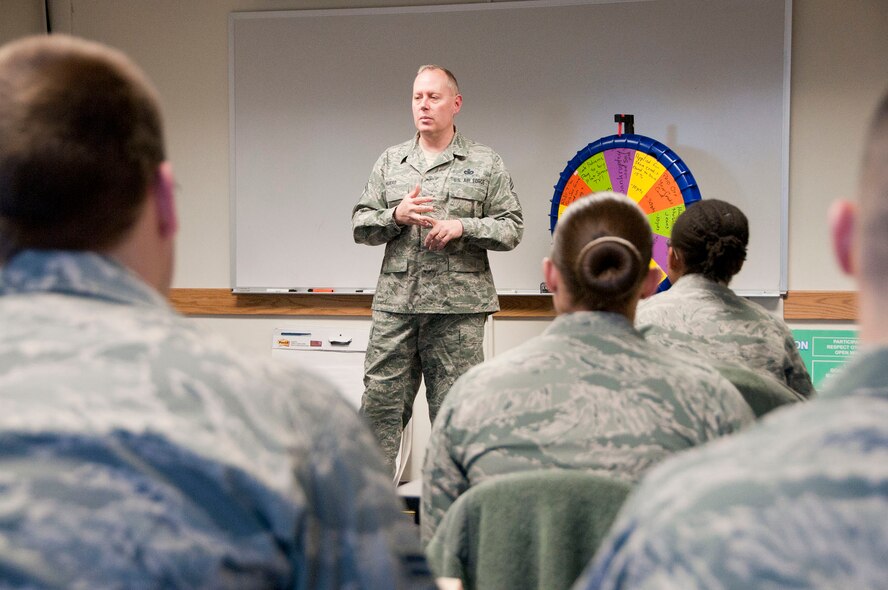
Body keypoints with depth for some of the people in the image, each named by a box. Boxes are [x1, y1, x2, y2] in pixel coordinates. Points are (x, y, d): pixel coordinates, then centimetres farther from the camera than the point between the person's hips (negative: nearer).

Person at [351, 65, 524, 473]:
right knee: (381, 401, 1)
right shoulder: (390, 161, 14)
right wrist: (396, 216, -9)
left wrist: (462, 227, -13)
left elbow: (512, 228, 2)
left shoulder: (485, 164, 7)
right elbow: (360, 224, 11)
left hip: (458, 306, -2)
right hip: (395, 302, 2)